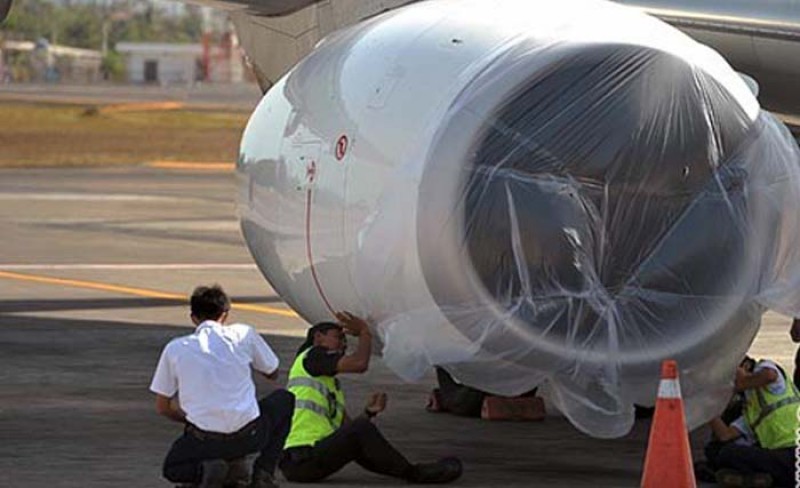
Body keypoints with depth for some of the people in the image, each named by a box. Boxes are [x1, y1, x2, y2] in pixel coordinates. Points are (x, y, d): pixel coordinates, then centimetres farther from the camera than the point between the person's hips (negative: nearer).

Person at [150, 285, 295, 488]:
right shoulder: (243, 334, 5)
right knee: (284, 399, 31)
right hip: (249, 436, 0)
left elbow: (162, 407, 11)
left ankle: (204, 470, -3)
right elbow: (273, 373, 22)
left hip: (204, 439, 0)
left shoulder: (175, 349, 7)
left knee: (171, 469, 33)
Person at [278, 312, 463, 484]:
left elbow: (346, 429, 21)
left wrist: (369, 412, 4)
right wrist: (365, 332, 2)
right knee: (361, 430, -21)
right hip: (301, 459, -10)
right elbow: (359, 364, -15)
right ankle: (413, 474, -9)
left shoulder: (333, 384, 29)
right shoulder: (312, 356, 1)